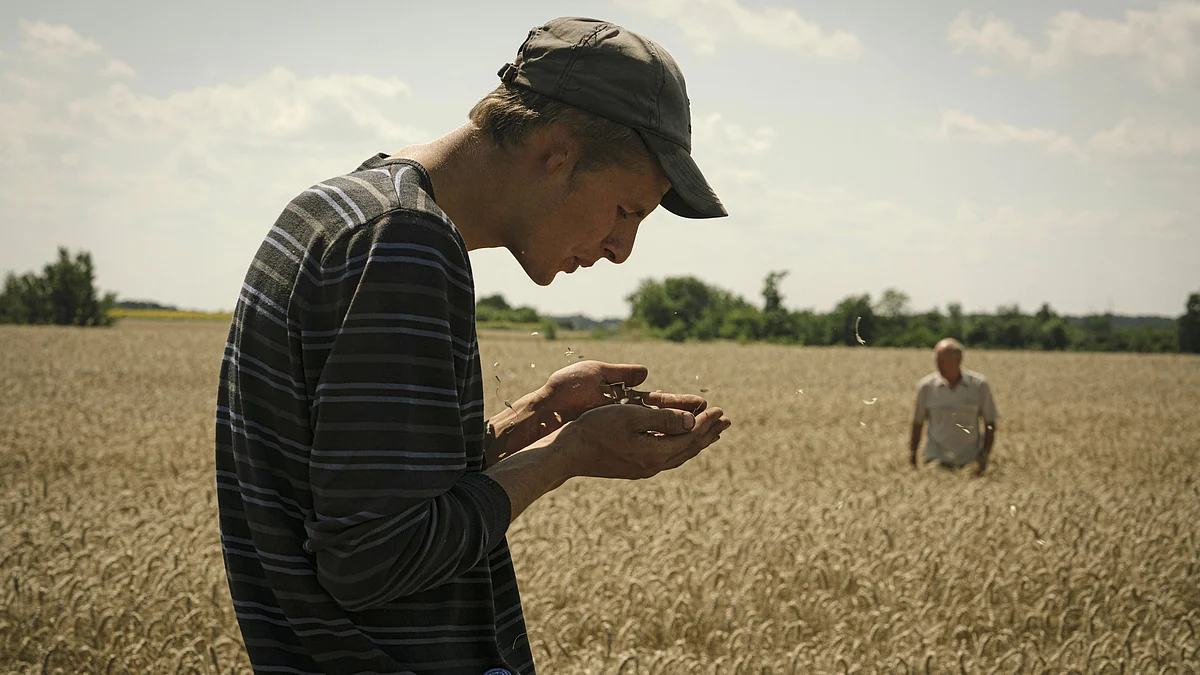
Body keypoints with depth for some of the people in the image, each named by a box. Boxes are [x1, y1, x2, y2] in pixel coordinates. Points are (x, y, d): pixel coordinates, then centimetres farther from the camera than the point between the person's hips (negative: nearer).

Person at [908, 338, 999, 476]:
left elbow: (990, 424, 4)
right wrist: (912, 457, 4)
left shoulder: (979, 385, -2)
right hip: (936, 461, 0)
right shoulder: (926, 386, -1)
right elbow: (917, 424, 6)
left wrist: (984, 457, -3)